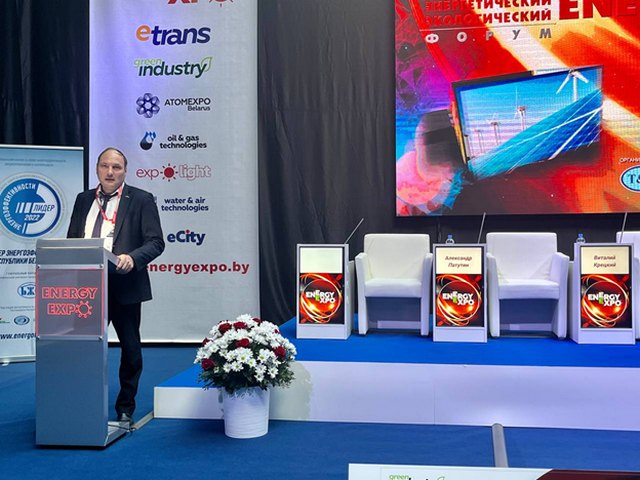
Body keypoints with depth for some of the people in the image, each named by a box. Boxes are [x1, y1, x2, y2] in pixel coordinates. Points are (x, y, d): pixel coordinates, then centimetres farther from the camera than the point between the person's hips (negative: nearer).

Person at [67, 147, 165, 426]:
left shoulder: (141, 200, -2)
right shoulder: (83, 200, 12)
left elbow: (155, 242, -8)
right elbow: (72, 240, 16)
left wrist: (132, 258, -25)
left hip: (124, 286, -3)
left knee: (130, 349, 8)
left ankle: (125, 409, 25)